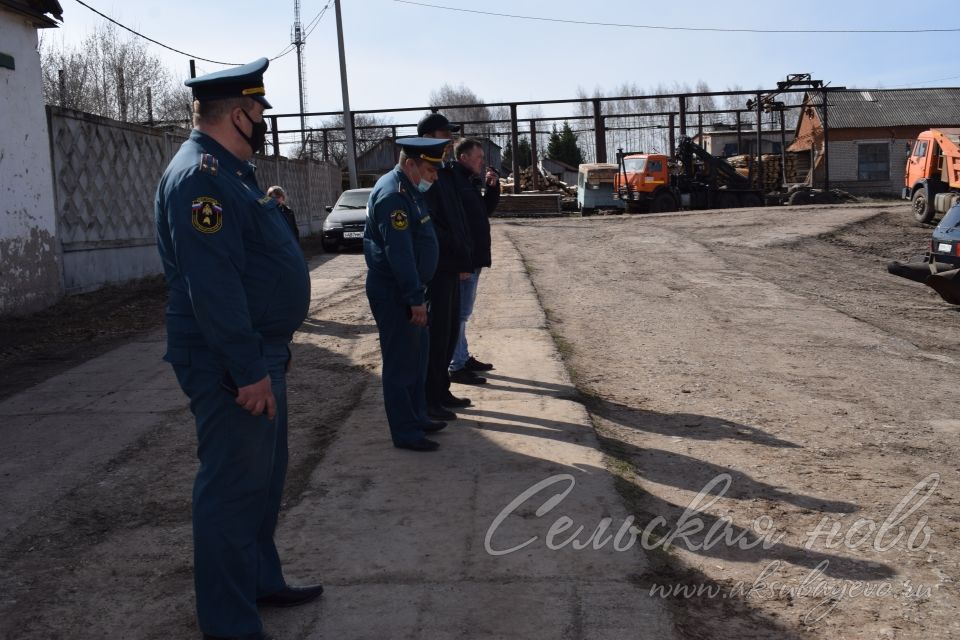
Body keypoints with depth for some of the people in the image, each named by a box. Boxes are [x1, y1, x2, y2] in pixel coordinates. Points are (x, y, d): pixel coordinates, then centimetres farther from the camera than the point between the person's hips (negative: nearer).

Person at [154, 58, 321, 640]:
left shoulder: (231, 171, 15)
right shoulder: (199, 177, -19)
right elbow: (212, 285, -27)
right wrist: (247, 369, -27)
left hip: (261, 353, 11)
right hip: (230, 364, -11)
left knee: (264, 477, 20)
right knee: (233, 488, -1)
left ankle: (261, 580, 36)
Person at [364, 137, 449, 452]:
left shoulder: (407, 189, 12)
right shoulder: (393, 195, -21)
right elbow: (399, 252, -26)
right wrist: (415, 298, -25)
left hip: (406, 289, 10)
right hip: (394, 293, -10)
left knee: (417, 353, 19)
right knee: (401, 362, -2)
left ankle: (417, 417, 31)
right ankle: (405, 432, 6)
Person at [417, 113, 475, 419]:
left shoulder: (444, 173, 16)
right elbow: (428, 226, -21)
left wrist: (464, 259, 10)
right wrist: (461, 259, -15)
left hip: (451, 267, 9)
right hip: (436, 268, -9)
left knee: (450, 330, 14)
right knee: (436, 333, -3)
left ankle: (441, 391, 25)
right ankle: (429, 399, 6)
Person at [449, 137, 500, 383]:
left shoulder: (469, 180, 13)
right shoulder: (453, 180, -17)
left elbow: (486, 209, 22)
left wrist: (492, 186, 6)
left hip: (472, 258, 10)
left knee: (462, 312, 18)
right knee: (459, 313, -3)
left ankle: (464, 357, 29)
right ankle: (457, 366, 3)